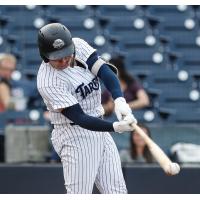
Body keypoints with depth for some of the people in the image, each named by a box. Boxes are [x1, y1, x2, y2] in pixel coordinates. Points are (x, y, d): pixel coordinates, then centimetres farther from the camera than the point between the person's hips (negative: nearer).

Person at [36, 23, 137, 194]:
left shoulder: (78, 46, -6)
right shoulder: (48, 82, -24)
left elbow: (104, 70, -15)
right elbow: (79, 117, -27)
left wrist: (119, 100, -34)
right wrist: (115, 127, -39)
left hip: (99, 130, 7)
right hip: (75, 136, -7)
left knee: (117, 193, 8)